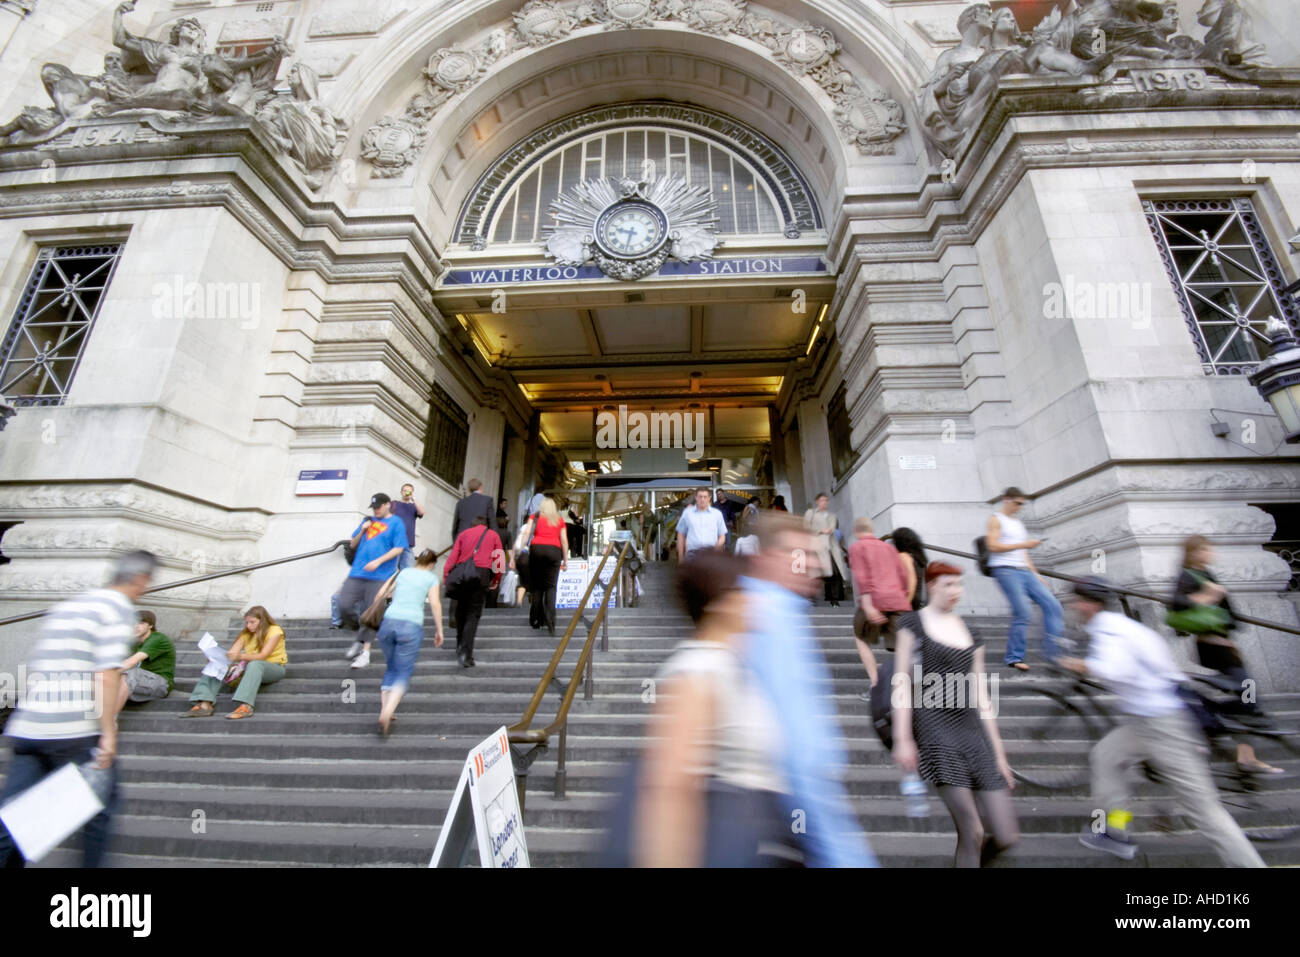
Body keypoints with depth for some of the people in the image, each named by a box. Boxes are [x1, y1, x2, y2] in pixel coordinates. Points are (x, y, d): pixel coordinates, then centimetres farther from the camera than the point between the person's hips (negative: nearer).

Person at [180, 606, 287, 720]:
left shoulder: (275, 631, -7)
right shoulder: (246, 634, 12)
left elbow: (263, 656, -20)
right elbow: (231, 653, -1)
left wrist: (240, 656, -36)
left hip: (274, 667, -6)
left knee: (254, 664, -39)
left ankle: (246, 707, -53)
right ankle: (205, 705, -27)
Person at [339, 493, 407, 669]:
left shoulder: (396, 523, 1)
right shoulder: (368, 521, 18)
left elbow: (399, 548, -8)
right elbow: (353, 544, 22)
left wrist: (378, 561, -17)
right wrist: (362, 531, 3)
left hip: (379, 576, -5)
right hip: (357, 573, 6)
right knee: (344, 604, -1)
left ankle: (365, 651, 5)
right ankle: (360, 637, 22)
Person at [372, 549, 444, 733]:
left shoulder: (403, 572, 19)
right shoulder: (431, 577, 9)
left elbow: (383, 593, 21)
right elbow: (435, 604, -1)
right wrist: (439, 631, 4)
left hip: (388, 622, 4)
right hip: (412, 626, -3)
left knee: (391, 669, 20)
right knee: (403, 673, 2)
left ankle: (384, 710, 10)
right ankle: (387, 714, -17)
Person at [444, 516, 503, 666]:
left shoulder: (464, 533, 18)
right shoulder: (494, 535, 16)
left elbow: (453, 555, 7)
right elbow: (499, 560, 9)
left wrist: (445, 575, 6)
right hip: (482, 573, -2)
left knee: (461, 610, 17)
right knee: (473, 613, 0)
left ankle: (460, 646, 25)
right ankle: (465, 653, -9)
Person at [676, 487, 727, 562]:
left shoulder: (717, 513, 10)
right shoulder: (687, 513, 9)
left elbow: (722, 535, 13)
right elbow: (681, 535, 12)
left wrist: (719, 544, -8)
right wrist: (680, 556, 8)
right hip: (692, 553, -1)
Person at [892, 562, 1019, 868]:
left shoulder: (971, 636, 15)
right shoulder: (913, 623, 0)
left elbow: (981, 698, 16)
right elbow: (902, 683, -5)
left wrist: (999, 753, 14)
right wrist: (902, 739, -11)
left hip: (973, 733, 6)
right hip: (935, 730, -5)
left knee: (1007, 836, 3)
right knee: (972, 833, -8)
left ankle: (971, 857, 31)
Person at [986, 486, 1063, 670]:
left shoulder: (1019, 523, 24)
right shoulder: (996, 519, 0)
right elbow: (993, 546, -12)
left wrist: (1035, 573, 18)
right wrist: (1024, 544, -11)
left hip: (1025, 571, 8)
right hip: (1005, 570, -8)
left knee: (1052, 605, -1)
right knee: (1022, 612, -13)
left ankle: (1053, 651, 4)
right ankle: (1014, 658, -2)